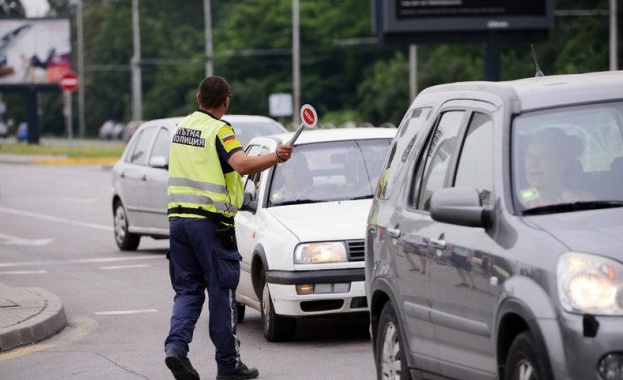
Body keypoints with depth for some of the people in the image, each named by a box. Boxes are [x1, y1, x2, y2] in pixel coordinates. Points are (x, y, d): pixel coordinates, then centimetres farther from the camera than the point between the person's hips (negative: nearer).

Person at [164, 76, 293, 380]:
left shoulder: (183, 126, 13)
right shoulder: (219, 130, -11)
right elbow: (242, 164, -27)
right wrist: (276, 157, -23)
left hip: (178, 216, 6)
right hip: (210, 221, -6)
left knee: (188, 290, 11)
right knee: (221, 292, 3)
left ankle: (176, 346, -9)